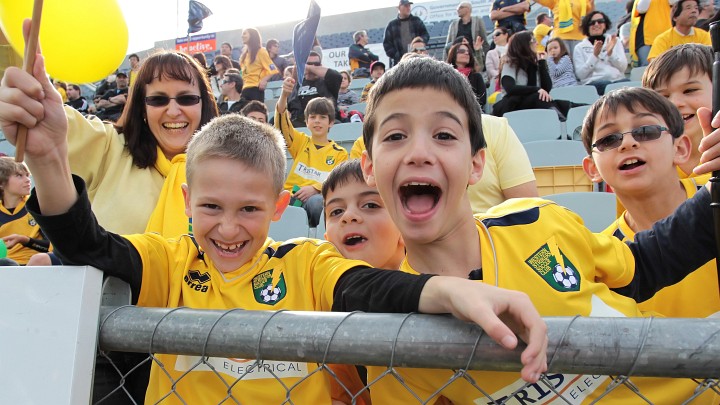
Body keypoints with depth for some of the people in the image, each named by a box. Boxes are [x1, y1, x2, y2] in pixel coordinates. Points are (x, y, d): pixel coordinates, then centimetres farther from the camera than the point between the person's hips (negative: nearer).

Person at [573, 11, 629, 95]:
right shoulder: (579, 47, 13)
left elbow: (623, 67, 10)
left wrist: (610, 52, -5)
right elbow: (580, 74, -1)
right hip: (594, 83, -3)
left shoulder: (615, 41, 21)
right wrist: (594, 55, -9)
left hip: (618, 80, 3)